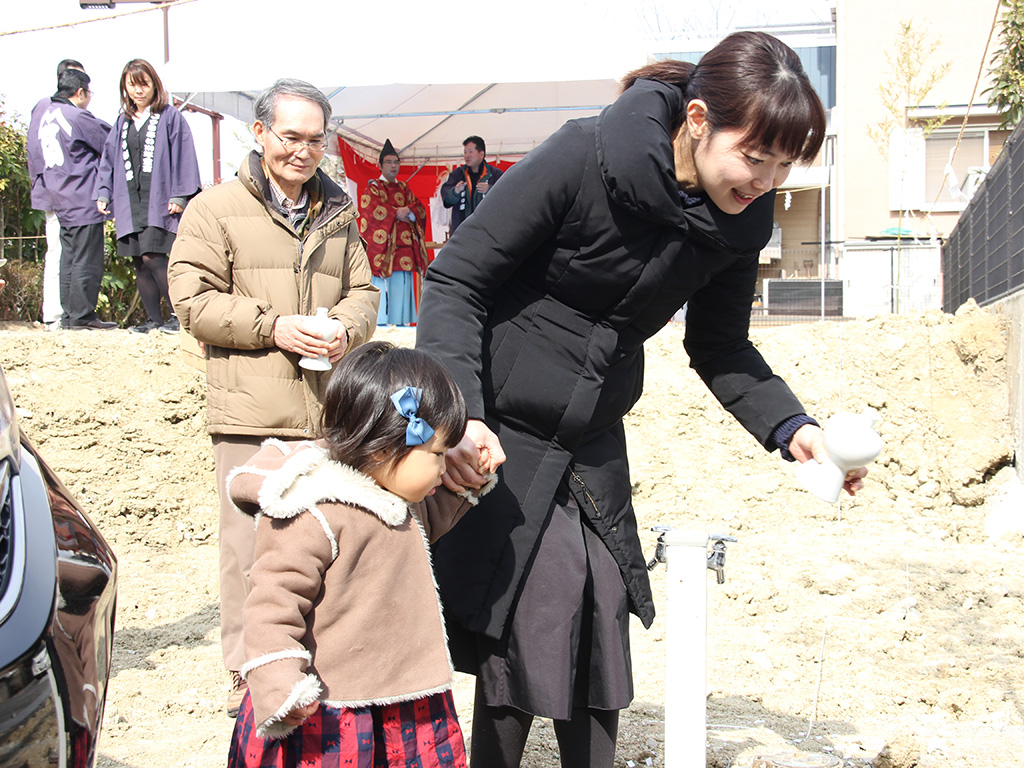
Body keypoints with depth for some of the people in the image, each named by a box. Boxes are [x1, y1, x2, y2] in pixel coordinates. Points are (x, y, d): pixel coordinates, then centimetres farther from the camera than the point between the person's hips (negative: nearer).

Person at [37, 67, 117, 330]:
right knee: (87, 260, -5)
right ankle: (82, 316, -3)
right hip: (83, 200, -9)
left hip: (60, 200, 9)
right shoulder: (77, 117, -13)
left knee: (69, 259, 12)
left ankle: (68, 314, 15)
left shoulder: (47, 115, 14)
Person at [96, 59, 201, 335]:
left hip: (158, 200, -6)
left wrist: (178, 196, -11)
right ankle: (154, 319, 13)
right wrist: (103, 193, 10)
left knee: (151, 257, -16)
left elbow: (183, 157, -5)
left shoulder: (170, 117, -1)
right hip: (130, 202, 6)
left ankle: (179, 313, -3)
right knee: (139, 263, 5)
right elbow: (109, 160, 20)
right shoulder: (122, 122, 16)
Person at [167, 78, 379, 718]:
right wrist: (273, 327, -15)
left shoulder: (338, 213, 17)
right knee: (252, 544, -1)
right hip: (252, 411, -4)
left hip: (331, 411, 5)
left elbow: (364, 290, 18)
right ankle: (248, 675, 13)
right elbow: (192, 298, -5)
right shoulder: (216, 208, 2)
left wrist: (346, 327, -5)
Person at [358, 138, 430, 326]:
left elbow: (421, 210, 10)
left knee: (403, 294, 1)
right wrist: (398, 213, -6)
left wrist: (408, 211, -10)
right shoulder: (373, 188, 6)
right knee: (383, 292, -11)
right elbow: (373, 211, -11)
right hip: (383, 250, -5)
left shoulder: (404, 188, 22)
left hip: (405, 250, 5)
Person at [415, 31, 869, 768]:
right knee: (518, 647, -3)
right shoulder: (583, 160, -23)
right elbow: (454, 281, -18)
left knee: (600, 647, 11)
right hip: (499, 443, -5)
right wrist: (457, 415, -29)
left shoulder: (741, 219, -5)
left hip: (594, 451, 6)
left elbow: (719, 348, 8)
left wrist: (792, 427, -7)